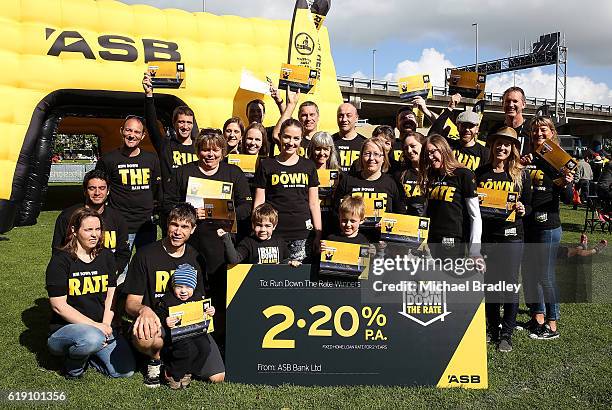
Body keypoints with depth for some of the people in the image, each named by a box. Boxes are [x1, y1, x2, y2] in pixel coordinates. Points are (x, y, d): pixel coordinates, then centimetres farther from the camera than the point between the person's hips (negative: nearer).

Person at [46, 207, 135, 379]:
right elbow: (59, 306, -13)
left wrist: (106, 325, -10)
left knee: (126, 370, -10)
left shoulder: (106, 257, 7)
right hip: (64, 328, -5)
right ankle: (73, 366, -4)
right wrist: (95, 326, -18)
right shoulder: (61, 260, -9)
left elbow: (111, 296, 7)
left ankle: (84, 353, 15)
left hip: (101, 325, 5)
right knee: (93, 338, -38)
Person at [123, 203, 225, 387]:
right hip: (156, 323, -3)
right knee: (142, 337, -40)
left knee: (217, 377, -13)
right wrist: (144, 309, -29)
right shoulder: (145, 255, -4)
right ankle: (156, 359, -3)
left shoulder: (196, 258, 9)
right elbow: (131, 304, -5)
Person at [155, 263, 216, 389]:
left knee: (205, 347, -18)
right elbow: (158, 318, -8)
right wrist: (165, 322, -28)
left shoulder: (198, 299, 9)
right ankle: (173, 375, -3)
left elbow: (204, 315, 21)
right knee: (189, 349, -29)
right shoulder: (166, 301, -5)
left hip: (195, 332, 5)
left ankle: (186, 373, 4)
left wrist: (210, 312, 0)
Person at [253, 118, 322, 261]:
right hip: (274, 233, -1)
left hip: (303, 233, 1)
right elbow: (259, 203, 5)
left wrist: (318, 234, 7)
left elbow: (313, 203, 12)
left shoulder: (308, 166, 11)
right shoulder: (266, 165, 5)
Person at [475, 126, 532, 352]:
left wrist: (523, 209, -13)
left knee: (510, 283, 1)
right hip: (486, 234, 2)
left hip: (511, 235, -1)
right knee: (489, 283, 9)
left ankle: (507, 333, 14)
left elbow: (528, 204, 8)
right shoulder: (481, 172, 6)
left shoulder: (520, 174, 3)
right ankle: (492, 327, 26)